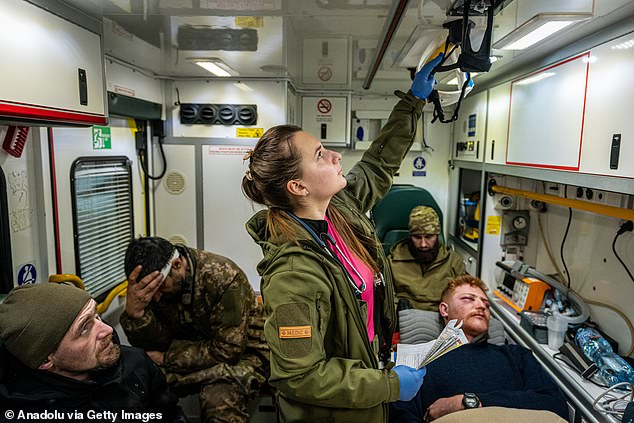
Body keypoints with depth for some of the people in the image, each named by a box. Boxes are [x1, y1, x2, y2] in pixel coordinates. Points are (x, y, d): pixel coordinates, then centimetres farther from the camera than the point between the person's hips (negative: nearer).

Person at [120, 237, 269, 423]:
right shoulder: (153, 285, -8)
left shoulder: (223, 277, -26)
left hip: (241, 353, -5)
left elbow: (227, 351, -24)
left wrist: (167, 358, -17)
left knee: (220, 399, -36)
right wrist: (133, 312, -29)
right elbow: (155, 345, -10)